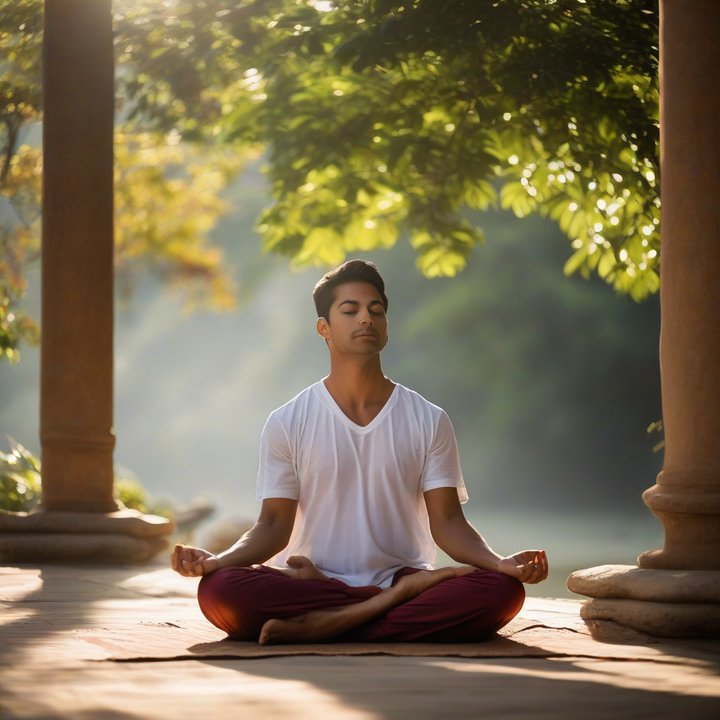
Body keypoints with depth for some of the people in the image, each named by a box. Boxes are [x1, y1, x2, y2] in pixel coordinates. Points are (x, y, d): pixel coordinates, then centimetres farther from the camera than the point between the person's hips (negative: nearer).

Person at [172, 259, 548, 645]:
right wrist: (217, 560, -19)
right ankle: (403, 597, -24)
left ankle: (334, 622, -27)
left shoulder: (429, 422, 8)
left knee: (502, 591, -29)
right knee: (219, 590, -34)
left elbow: (447, 521, 2)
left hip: (398, 574, 1)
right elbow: (274, 524, 1)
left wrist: (502, 563, -18)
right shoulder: (287, 423, 5)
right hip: (309, 583, -1)